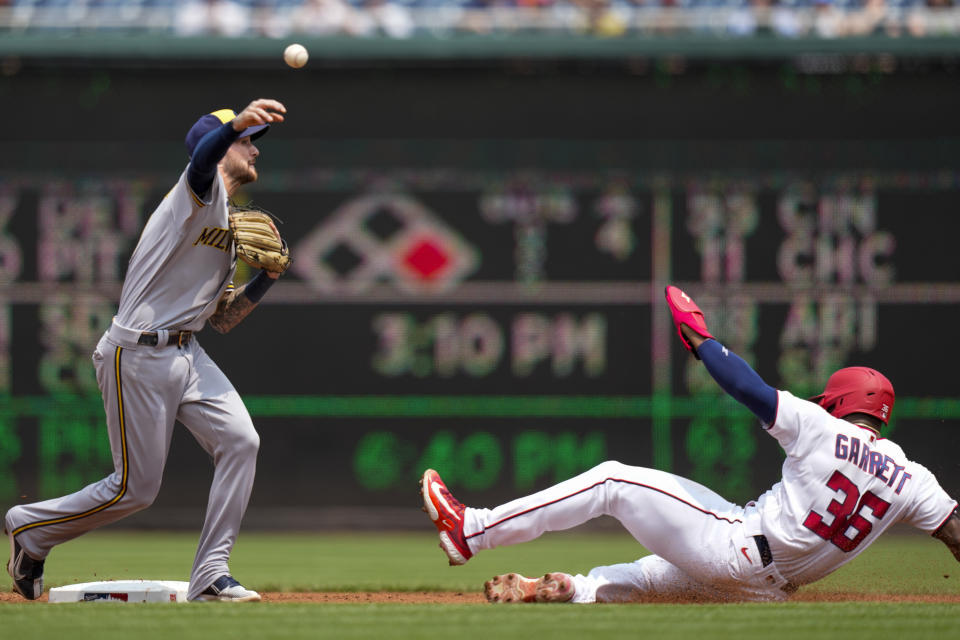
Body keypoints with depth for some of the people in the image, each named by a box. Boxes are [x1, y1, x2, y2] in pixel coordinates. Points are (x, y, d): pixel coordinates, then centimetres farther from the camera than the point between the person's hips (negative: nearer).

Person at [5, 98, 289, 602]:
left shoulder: (230, 228, 20)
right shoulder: (198, 189, -7)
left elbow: (222, 320, 20)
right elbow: (203, 154, -34)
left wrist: (267, 278, 4)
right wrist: (237, 123, -56)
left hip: (186, 353, 9)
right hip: (139, 355, -9)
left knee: (240, 441, -11)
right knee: (136, 488, -3)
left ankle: (210, 577, -8)